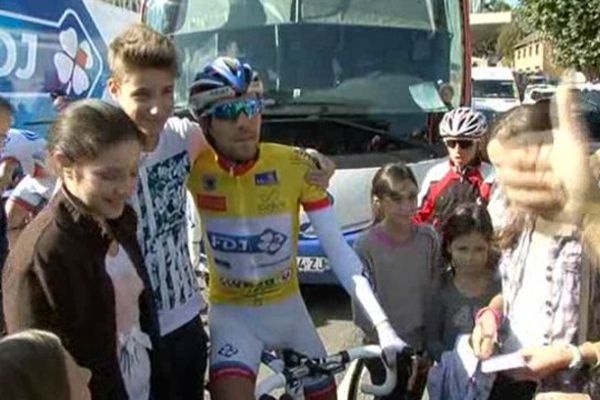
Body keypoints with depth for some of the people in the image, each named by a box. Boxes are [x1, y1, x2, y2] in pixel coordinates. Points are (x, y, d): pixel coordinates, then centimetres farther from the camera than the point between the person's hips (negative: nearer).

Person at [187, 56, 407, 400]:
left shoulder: (296, 166, -16)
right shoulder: (195, 169, -17)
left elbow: (339, 250, -16)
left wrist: (384, 326, -24)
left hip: (288, 307, 2)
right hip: (231, 312, -2)